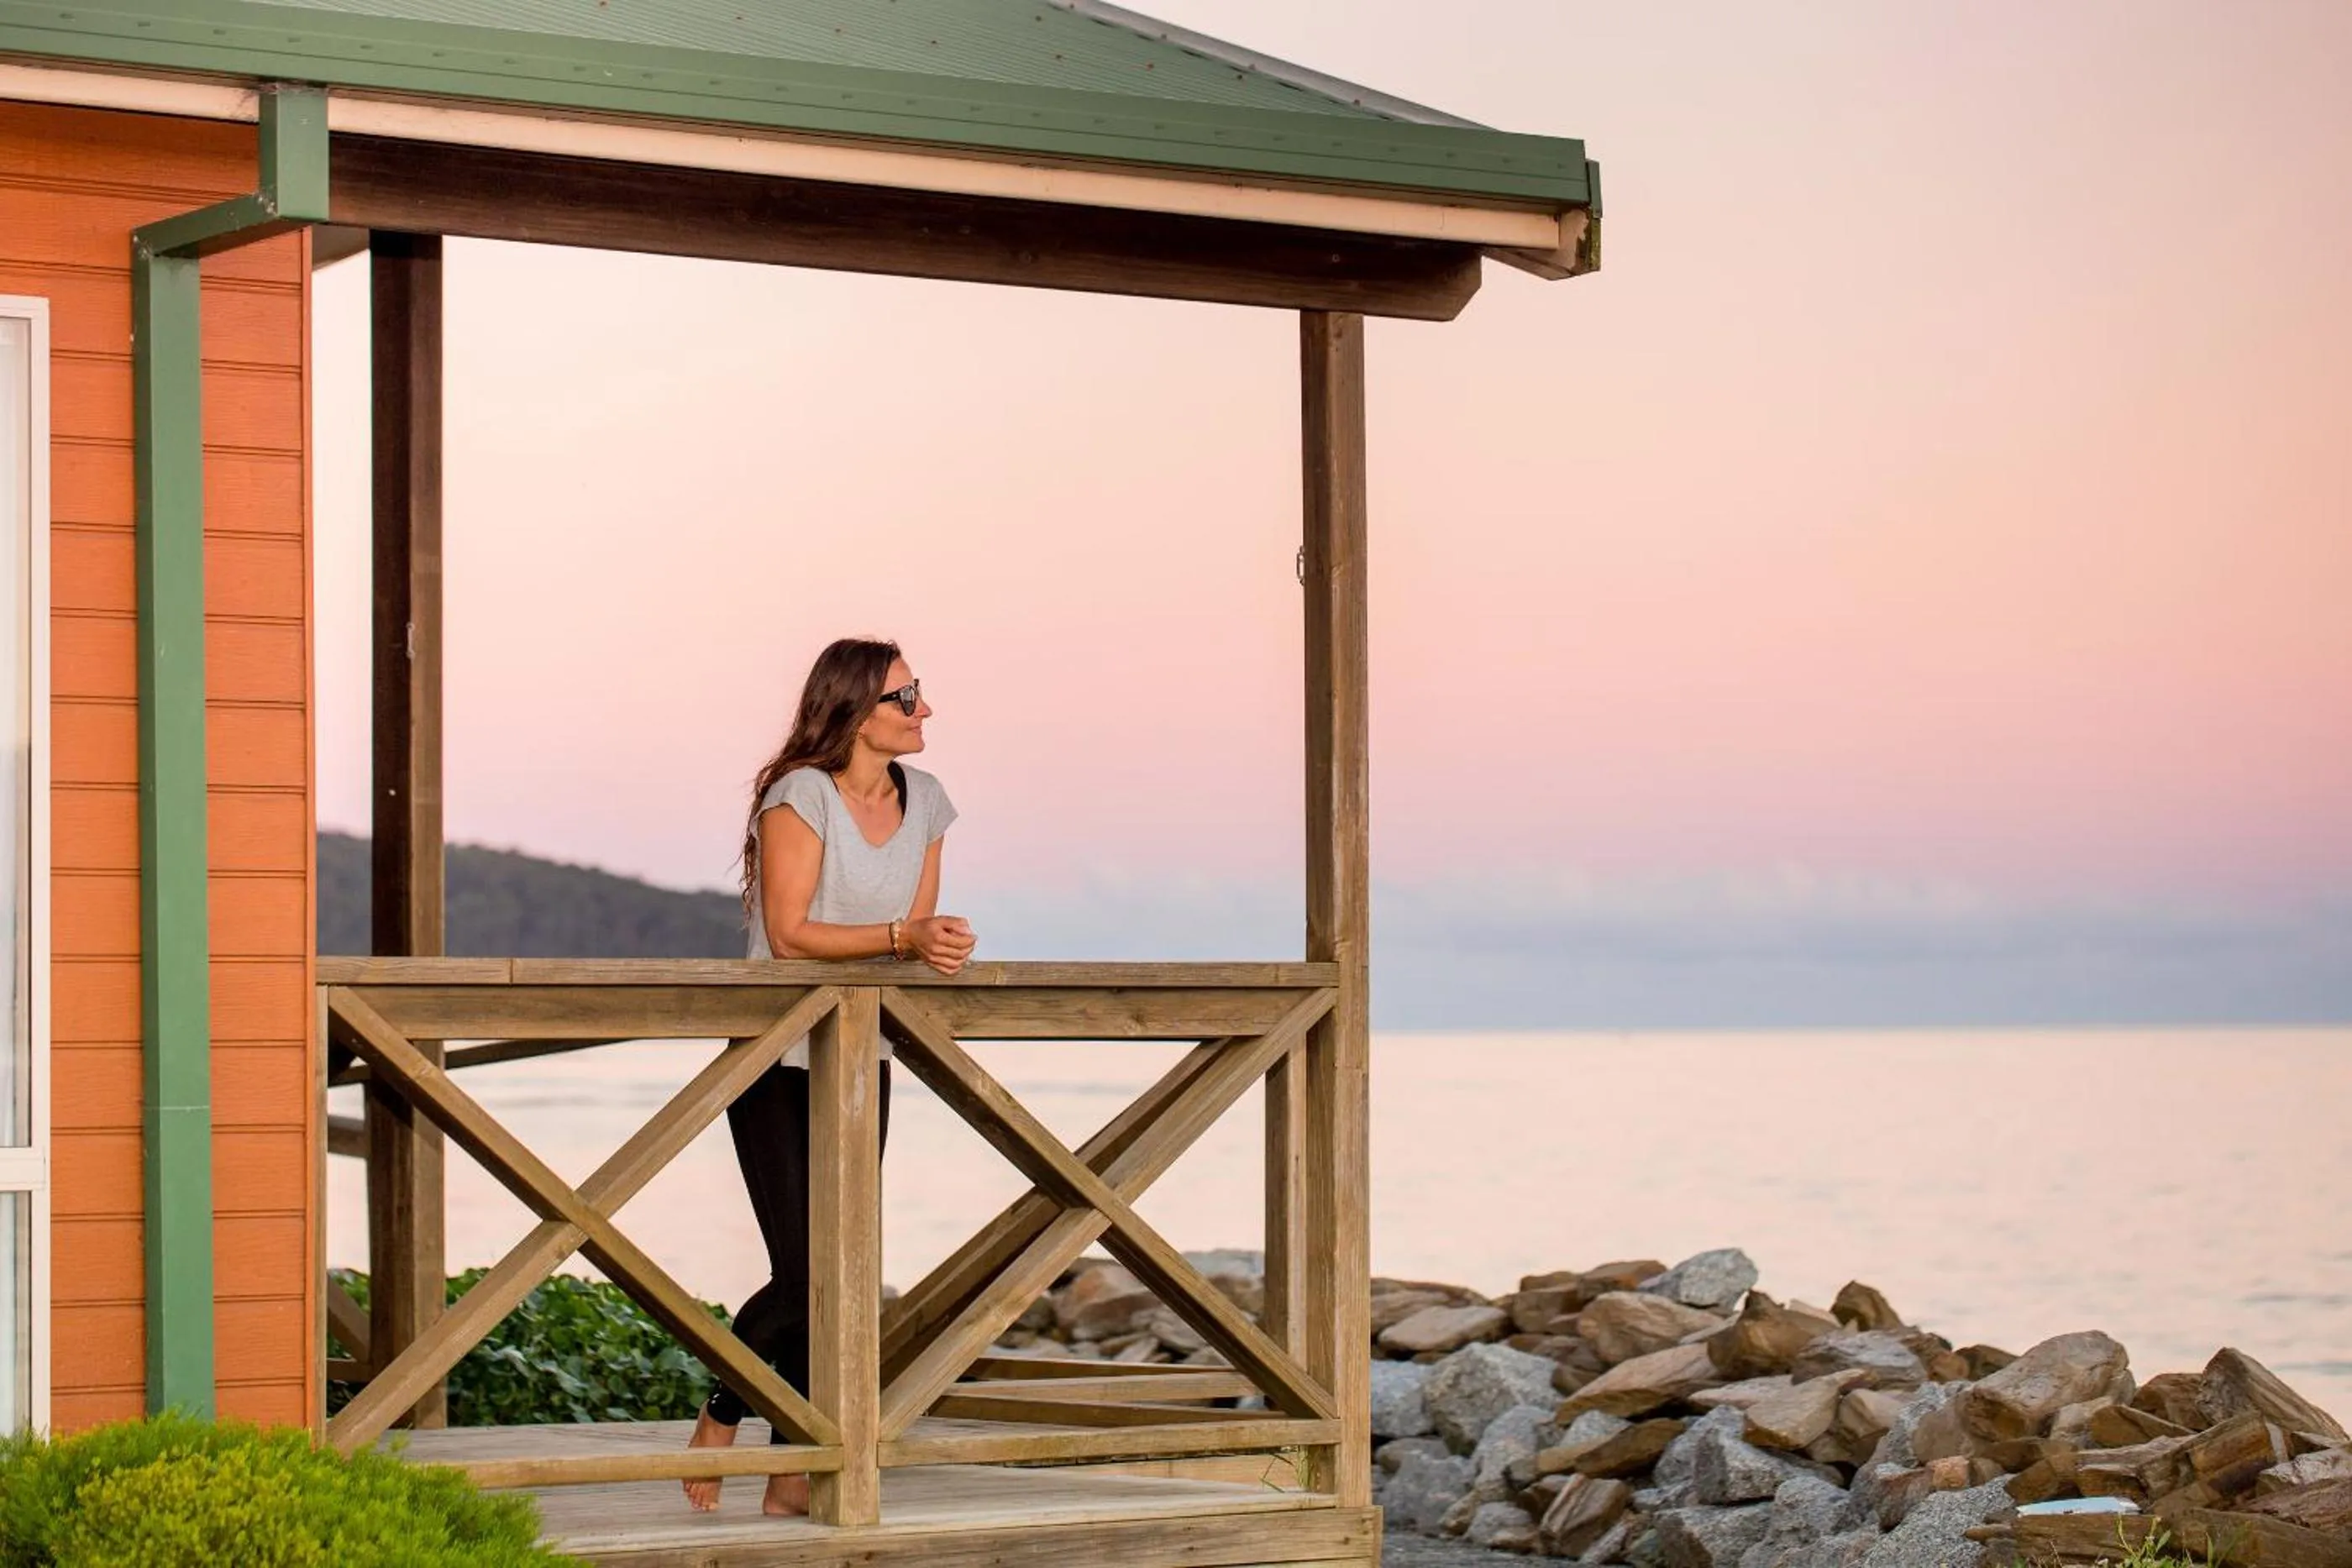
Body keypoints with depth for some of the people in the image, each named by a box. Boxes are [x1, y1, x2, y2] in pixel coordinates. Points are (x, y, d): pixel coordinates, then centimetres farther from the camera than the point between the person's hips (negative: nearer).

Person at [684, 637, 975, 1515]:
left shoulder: (923, 802, 5)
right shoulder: (802, 795, -14)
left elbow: (919, 932, 8)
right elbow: (788, 933, -18)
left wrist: (935, 947, -15)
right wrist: (900, 936, -25)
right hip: (778, 1059, -6)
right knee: (801, 1271, -12)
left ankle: (792, 1477, 9)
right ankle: (719, 1421, 13)